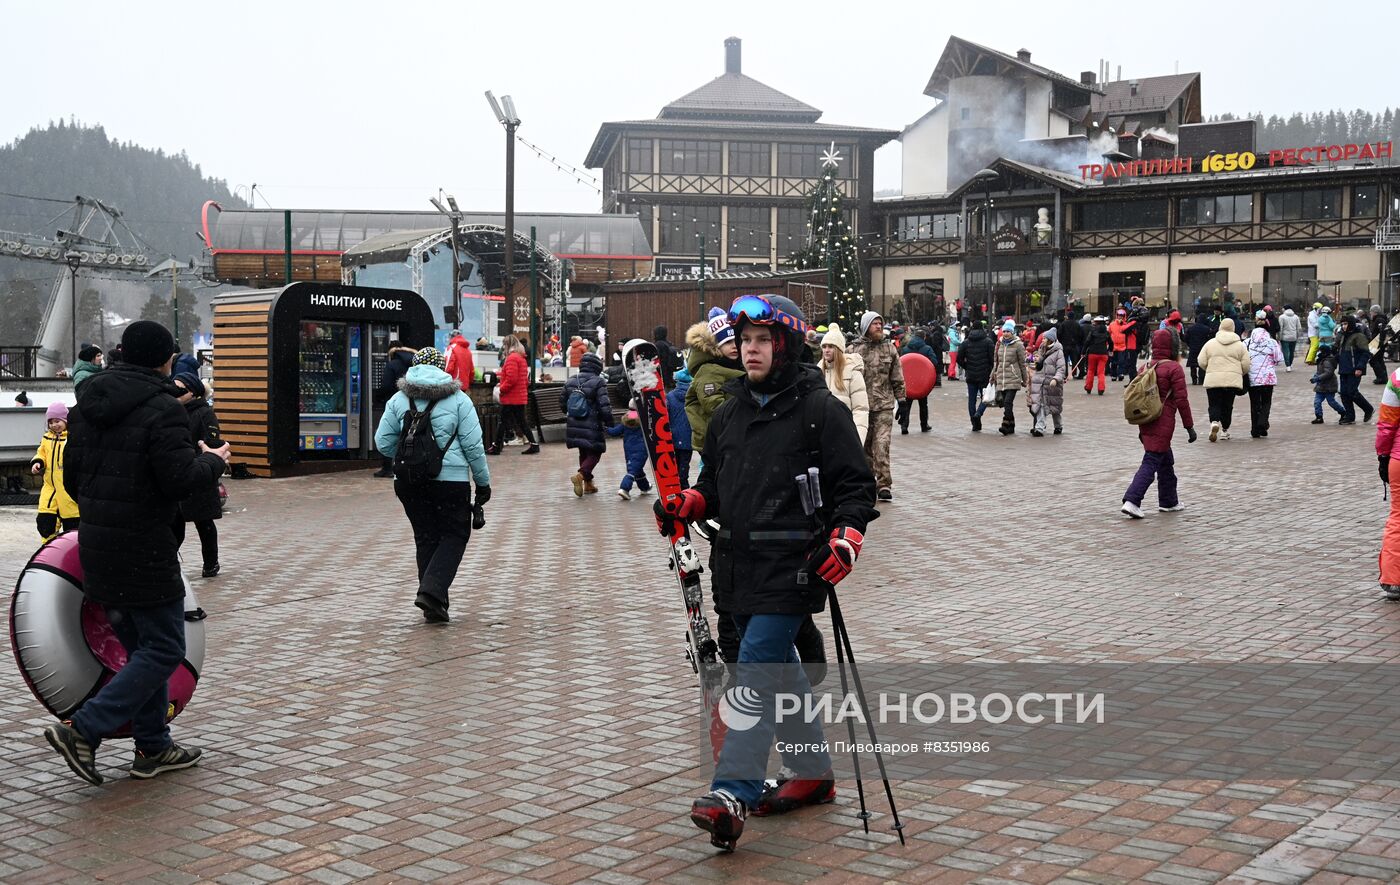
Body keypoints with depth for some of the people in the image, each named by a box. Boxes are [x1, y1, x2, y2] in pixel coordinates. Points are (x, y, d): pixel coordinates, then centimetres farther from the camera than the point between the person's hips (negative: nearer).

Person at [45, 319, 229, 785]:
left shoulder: (87, 404, 10)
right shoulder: (161, 408, -15)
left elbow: (72, 476, 16)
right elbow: (179, 479, -20)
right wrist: (212, 463, -1)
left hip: (95, 545, 9)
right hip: (144, 549, -9)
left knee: (142, 647, 17)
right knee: (164, 649, 0)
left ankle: (152, 746, 21)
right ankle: (83, 729, -8)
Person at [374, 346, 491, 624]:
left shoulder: (399, 399, 6)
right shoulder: (458, 399, -2)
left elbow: (383, 442, 5)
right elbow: (473, 446, -4)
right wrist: (483, 482, 5)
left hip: (409, 482, 4)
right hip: (450, 479, -3)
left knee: (425, 538, 12)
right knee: (455, 535, 8)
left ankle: (434, 605, 14)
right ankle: (432, 591, -12)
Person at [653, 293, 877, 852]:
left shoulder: (820, 409, -5)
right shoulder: (731, 412, 16)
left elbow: (856, 485, -5)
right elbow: (715, 482, 23)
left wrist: (845, 536, -20)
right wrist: (686, 504, 4)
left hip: (792, 568, -7)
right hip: (739, 566, 8)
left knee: (757, 669, -14)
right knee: (780, 670, 15)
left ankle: (732, 794, -16)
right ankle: (812, 774, 30)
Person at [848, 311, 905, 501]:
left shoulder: (890, 348, 8)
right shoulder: (852, 350, 2)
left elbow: (898, 379, 11)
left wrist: (899, 400, 7)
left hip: (884, 406, 0)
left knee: (882, 445, -10)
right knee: (864, 447, 9)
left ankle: (884, 485, -8)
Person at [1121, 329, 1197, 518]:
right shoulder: (1174, 368, -9)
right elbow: (1181, 400, -12)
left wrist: (1141, 427, 23)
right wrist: (1189, 426, -7)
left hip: (1146, 423, 8)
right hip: (1163, 423, -8)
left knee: (1167, 461, 20)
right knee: (1151, 462, -9)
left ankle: (1169, 501, 28)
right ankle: (1131, 501, -18)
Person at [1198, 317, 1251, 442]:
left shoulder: (1210, 343, 3)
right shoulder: (1240, 345, 4)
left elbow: (1201, 362, 1)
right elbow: (1246, 365, 1)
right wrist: (1239, 374, 20)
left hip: (1213, 380, -1)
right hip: (1232, 380, 1)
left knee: (1214, 404, 4)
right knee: (1227, 405, 12)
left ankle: (1214, 422, -22)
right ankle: (1225, 429, 18)